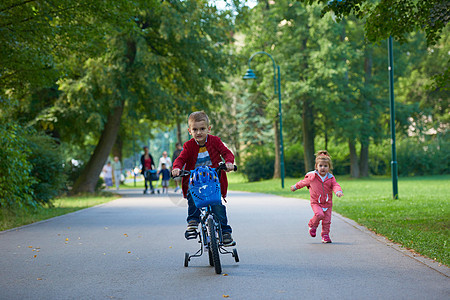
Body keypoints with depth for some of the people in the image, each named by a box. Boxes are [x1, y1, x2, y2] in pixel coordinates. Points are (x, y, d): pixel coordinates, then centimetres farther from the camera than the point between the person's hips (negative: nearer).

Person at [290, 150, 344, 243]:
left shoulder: (331, 178, -2)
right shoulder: (312, 177, -5)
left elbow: (335, 185, -13)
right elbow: (303, 182, 11)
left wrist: (338, 191, -36)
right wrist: (295, 187, 24)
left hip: (327, 203, 2)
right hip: (316, 202, -2)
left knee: (327, 220, 1)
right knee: (319, 214, -26)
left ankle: (325, 236, 16)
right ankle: (312, 225, 3)